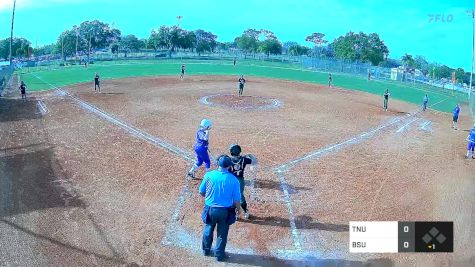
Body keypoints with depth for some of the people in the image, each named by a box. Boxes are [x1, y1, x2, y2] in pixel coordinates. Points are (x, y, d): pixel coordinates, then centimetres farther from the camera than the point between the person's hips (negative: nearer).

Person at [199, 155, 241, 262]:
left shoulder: (209, 175, -13)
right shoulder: (233, 180, -15)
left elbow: (201, 192, -1)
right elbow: (236, 199, -9)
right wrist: (238, 209, 11)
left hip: (210, 209, 2)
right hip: (225, 211, -1)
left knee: (208, 230, 25)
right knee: (222, 233, 18)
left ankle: (206, 250, 45)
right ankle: (219, 255, 33)